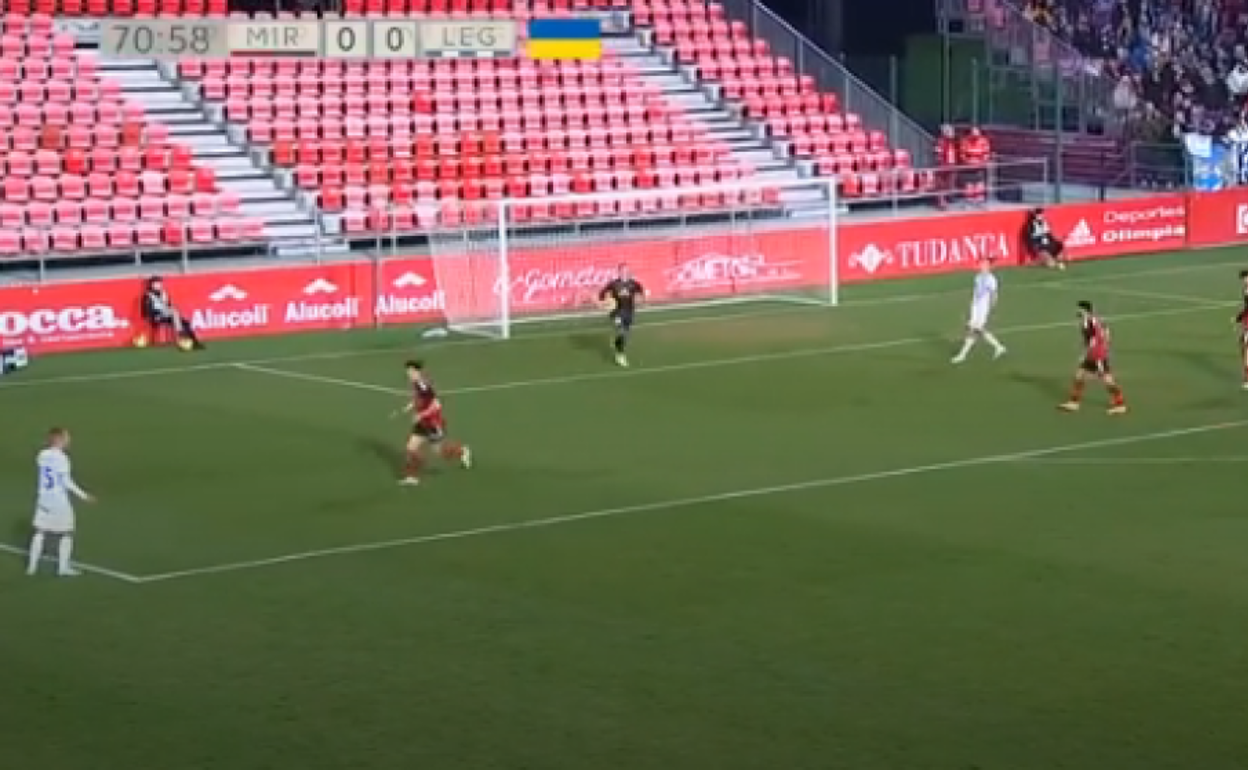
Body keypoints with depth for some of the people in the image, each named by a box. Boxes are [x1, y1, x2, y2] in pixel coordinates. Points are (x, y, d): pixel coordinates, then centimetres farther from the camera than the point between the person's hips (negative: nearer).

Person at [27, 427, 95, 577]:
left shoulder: (42, 455, 3)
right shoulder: (61, 458, -16)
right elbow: (67, 482, -16)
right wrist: (83, 496, -10)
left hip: (43, 498, 6)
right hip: (60, 500, -6)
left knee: (40, 532, 12)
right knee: (66, 534, 6)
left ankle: (32, 566, 15)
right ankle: (63, 567, 7)